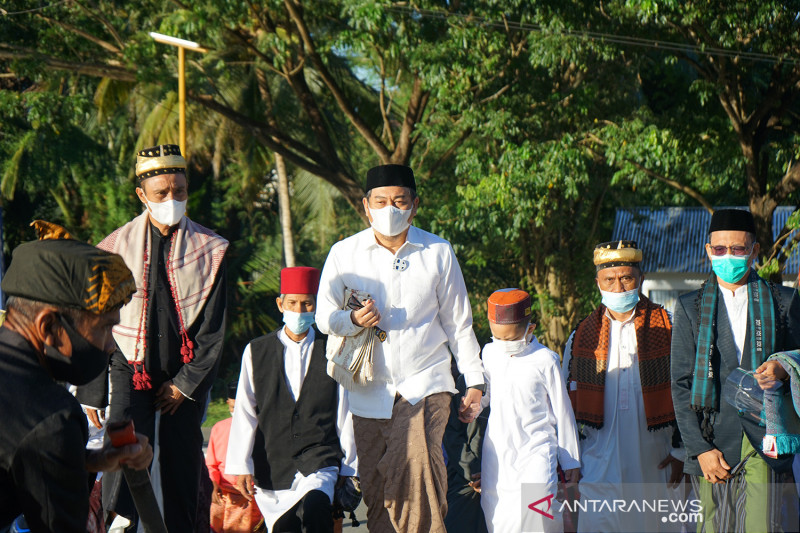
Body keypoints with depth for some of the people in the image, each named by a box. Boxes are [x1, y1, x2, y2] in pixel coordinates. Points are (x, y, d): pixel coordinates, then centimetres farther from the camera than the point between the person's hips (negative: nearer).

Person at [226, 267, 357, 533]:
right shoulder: (256, 352, 8)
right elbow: (244, 414, 7)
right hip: (271, 466, 2)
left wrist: (348, 471, 8)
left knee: (314, 506, -31)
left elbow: (344, 414, 8)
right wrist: (241, 466, 2)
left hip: (319, 463, -2)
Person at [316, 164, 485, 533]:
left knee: (414, 462, -27)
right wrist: (353, 320, -14)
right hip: (369, 390, 2)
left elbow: (458, 323, 12)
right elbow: (324, 316, 8)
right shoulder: (344, 254, 5)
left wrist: (475, 382, 9)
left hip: (424, 383, -2)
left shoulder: (438, 253, 6)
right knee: (377, 494, 1)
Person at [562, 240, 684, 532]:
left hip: (654, 461, -1)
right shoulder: (582, 336, 9)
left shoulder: (668, 329, 3)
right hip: (600, 463, 1)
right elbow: (567, 401, 14)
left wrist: (681, 451, -1)